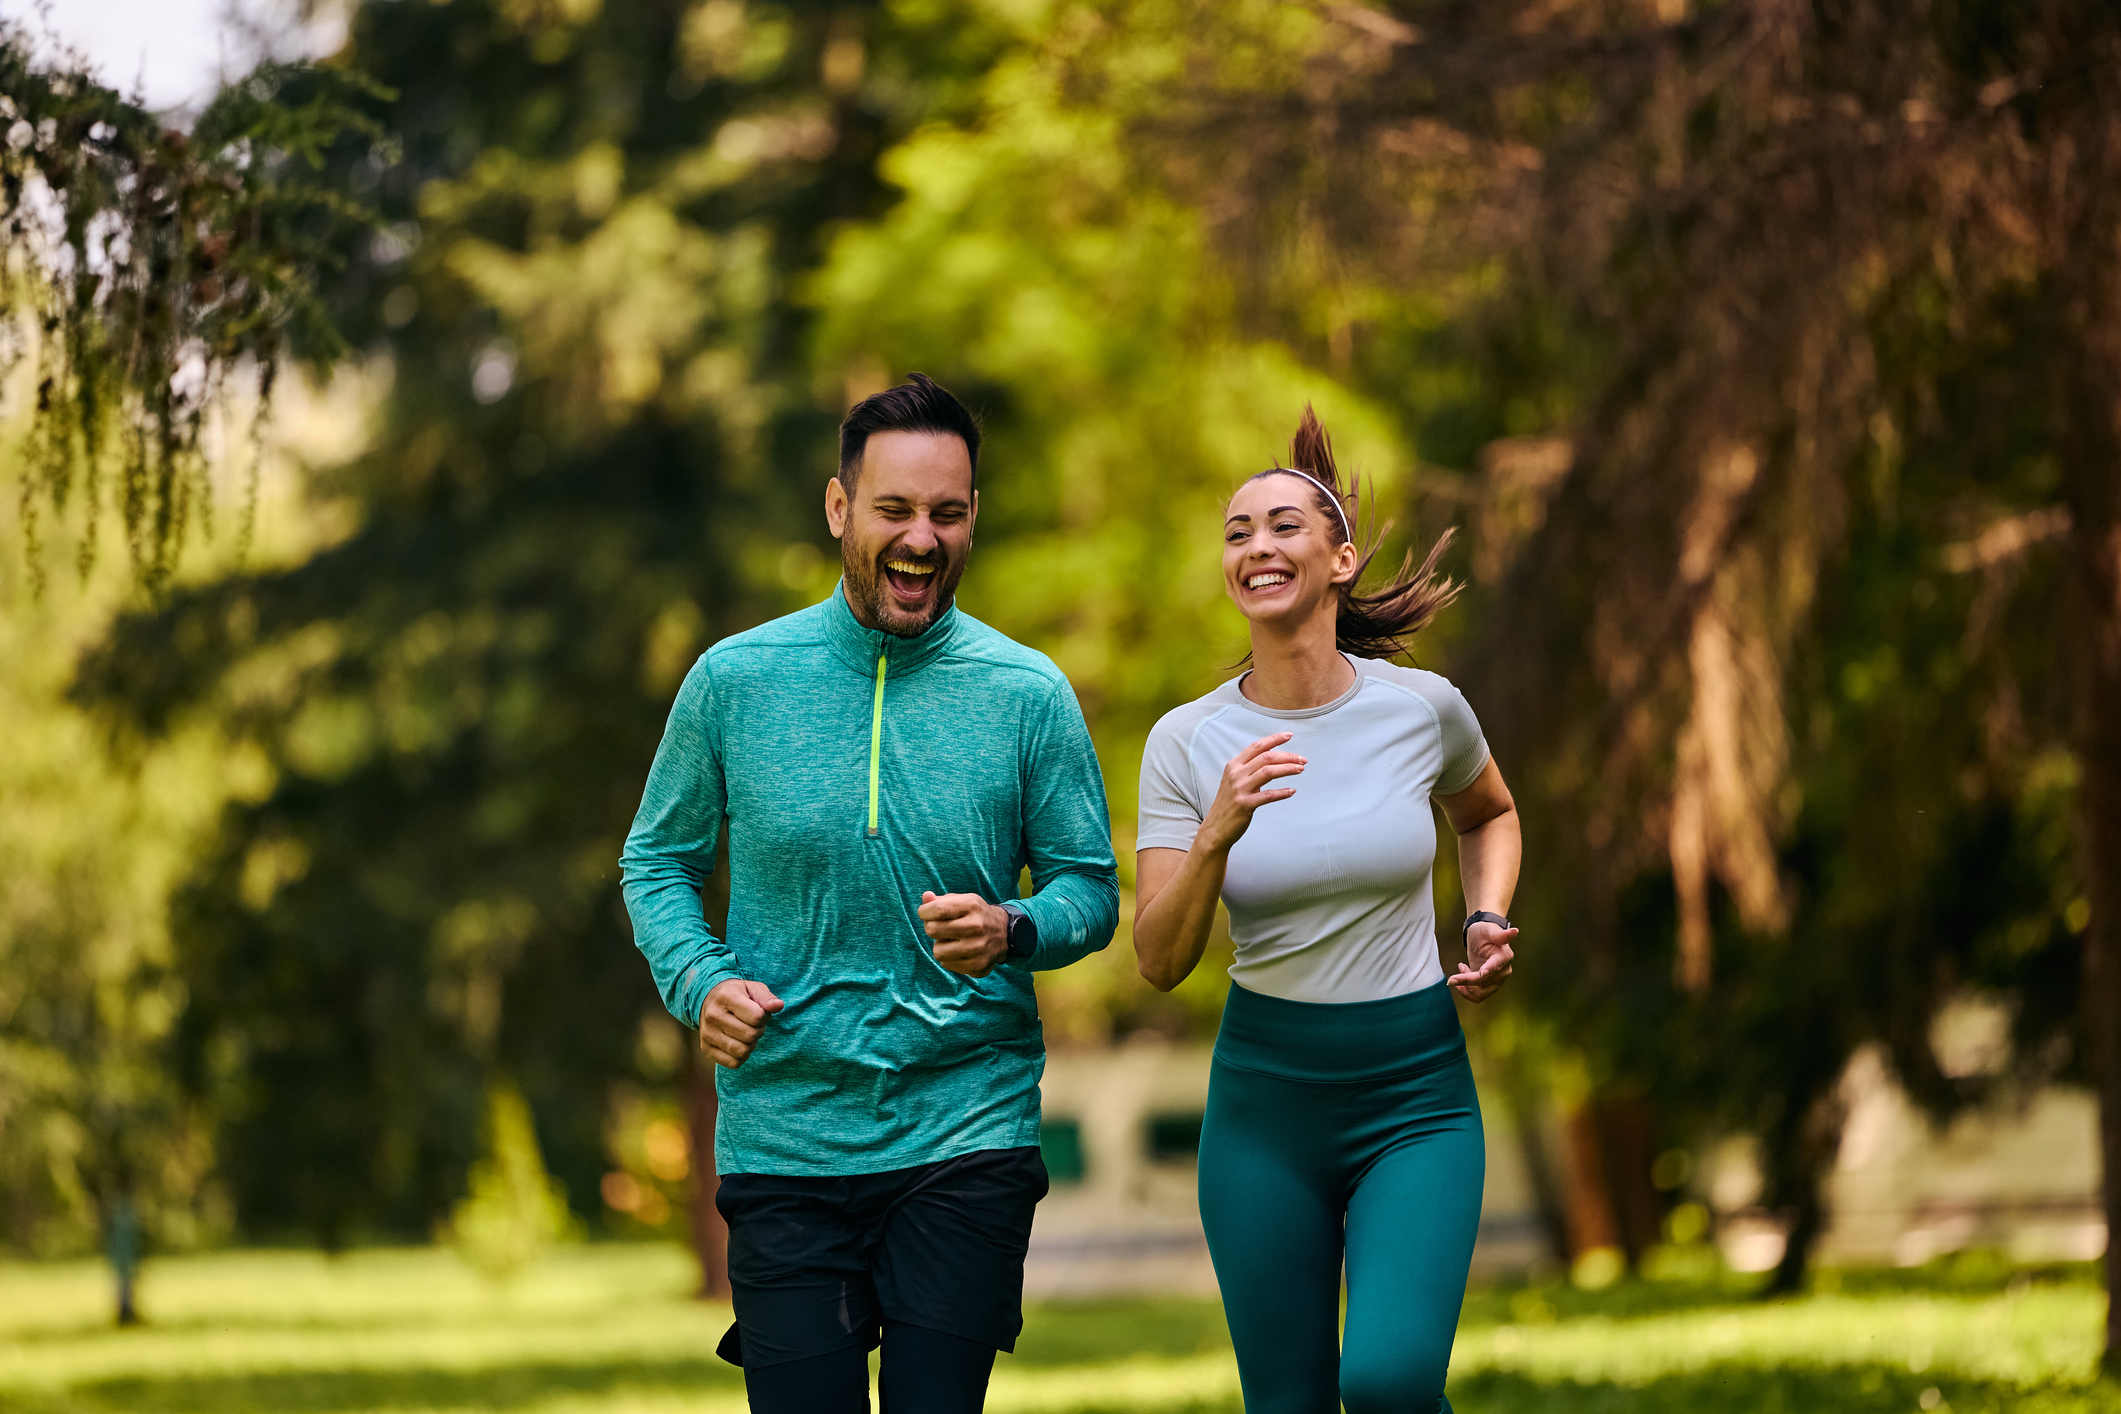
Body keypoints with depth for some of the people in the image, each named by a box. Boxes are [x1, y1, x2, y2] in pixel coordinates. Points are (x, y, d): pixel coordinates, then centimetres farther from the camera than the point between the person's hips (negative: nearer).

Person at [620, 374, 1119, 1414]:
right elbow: (659, 859, 12)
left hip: (969, 1139, 0)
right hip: (785, 1137, 0)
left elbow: (1090, 889, 6)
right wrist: (698, 982, -7)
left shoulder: (1029, 695, 0)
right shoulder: (733, 682, 1)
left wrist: (1013, 931, -16)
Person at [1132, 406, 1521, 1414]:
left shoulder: (1423, 708, -3)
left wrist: (1487, 924, 2)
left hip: (1415, 1101, -1)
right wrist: (1217, 834, -24)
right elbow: (1160, 962, -8)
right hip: (1264, 1102, 1)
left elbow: (1489, 813, 21)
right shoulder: (1186, 743, -4)